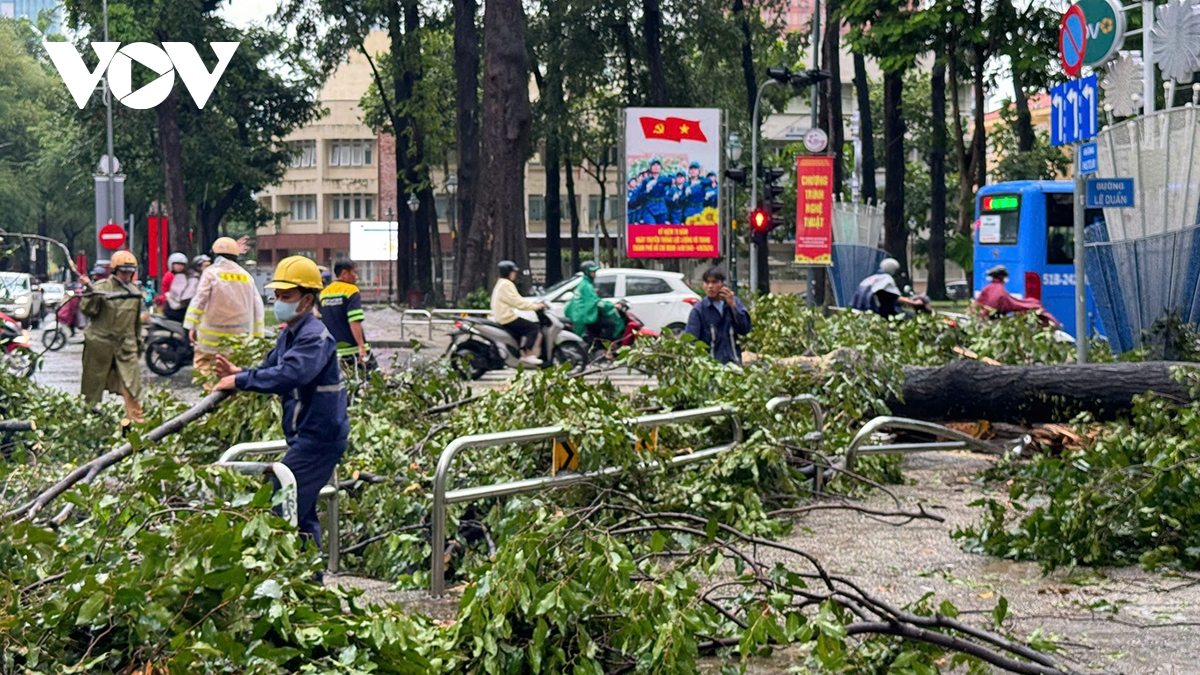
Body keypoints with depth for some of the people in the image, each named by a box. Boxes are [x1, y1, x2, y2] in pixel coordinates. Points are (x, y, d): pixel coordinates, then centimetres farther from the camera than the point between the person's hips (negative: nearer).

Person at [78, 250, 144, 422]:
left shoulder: (135, 292, 12)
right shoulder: (102, 287, -4)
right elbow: (87, 310, -12)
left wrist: (139, 342, 23)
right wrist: (90, 292, -26)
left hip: (126, 345, 3)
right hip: (100, 343, -3)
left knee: (132, 385, -5)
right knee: (94, 383, 7)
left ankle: (136, 419, -1)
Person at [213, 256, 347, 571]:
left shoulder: (315, 337, -19)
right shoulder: (289, 335, 14)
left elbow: (289, 375, -34)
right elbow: (269, 371, 16)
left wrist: (240, 380, -28)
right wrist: (238, 373, -6)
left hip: (320, 436, -11)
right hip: (307, 436, 11)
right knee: (302, 512, 17)